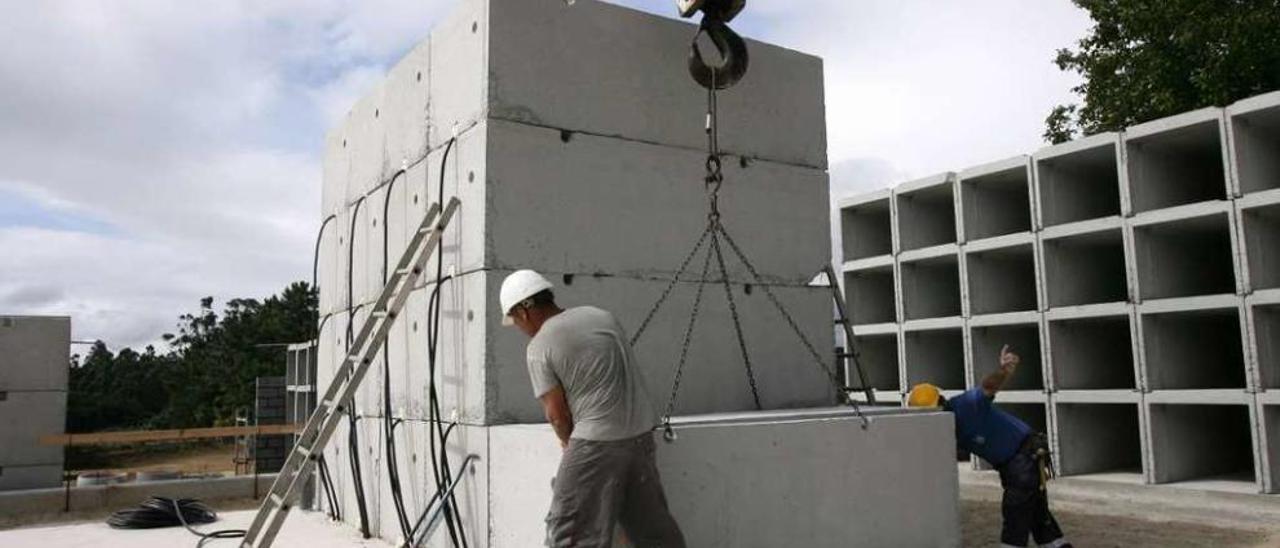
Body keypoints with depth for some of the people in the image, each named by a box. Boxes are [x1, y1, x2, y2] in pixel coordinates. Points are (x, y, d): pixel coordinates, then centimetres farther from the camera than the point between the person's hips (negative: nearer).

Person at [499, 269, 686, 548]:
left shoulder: (539, 347, -8)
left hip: (597, 441, -7)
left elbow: (556, 412, -6)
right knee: (652, 524, 18)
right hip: (642, 433, 7)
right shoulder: (599, 314, 11)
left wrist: (568, 442, 15)